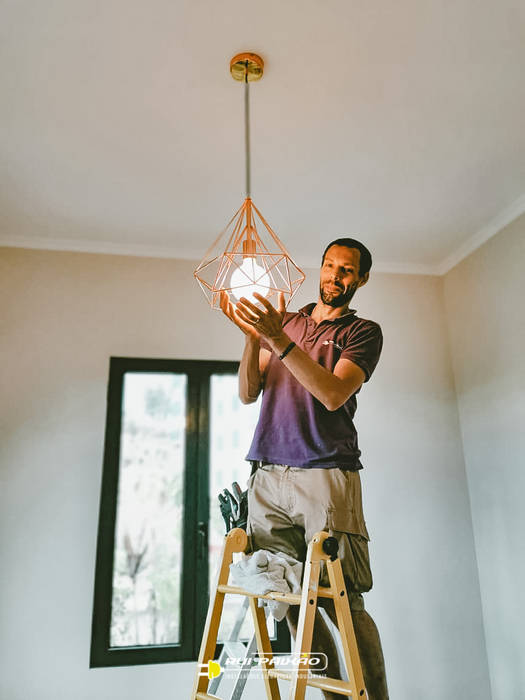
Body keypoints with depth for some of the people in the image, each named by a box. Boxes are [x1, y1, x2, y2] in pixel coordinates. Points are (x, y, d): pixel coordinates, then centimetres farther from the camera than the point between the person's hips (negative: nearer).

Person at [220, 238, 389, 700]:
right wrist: (252, 335, -7)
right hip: (267, 476, 4)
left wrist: (278, 339, -18)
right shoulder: (285, 321, 19)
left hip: (325, 475, -3)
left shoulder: (363, 332, 8)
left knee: (340, 601, -6)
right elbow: (248, 393, 10)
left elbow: (333, 394, -10)